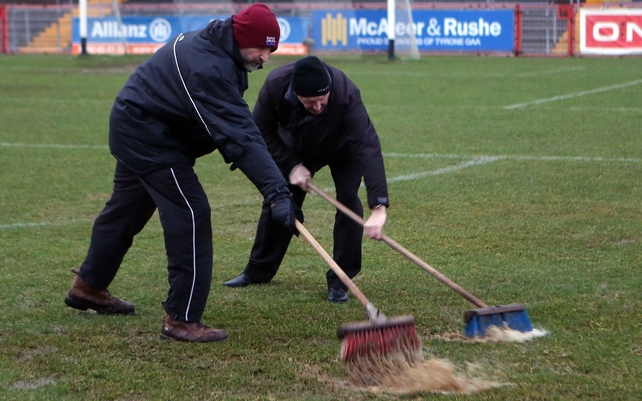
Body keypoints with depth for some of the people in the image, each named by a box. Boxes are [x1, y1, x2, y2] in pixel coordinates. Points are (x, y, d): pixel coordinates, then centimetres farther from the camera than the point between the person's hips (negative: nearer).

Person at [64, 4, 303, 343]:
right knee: (191, 215, -14)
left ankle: (88, 287, 43)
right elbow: (240, 137, -41)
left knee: (127, 209, 25)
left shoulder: (209, 43, -2)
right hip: (147, 135, -11)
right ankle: (181, 319, -10)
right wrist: (276, 193, -46)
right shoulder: (210, 70, -33)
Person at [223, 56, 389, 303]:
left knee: (348, 198, -20)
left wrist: (378, 207, -63)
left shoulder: (346, 95, -46)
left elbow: (368, 147, -54)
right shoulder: (275, 85, -37)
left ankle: (340, 280, -9)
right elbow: (262, 132, -18)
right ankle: (258, 271, 26)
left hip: (344, 150, -2)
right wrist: (291, 165, -25)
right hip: (298, 149, 3)